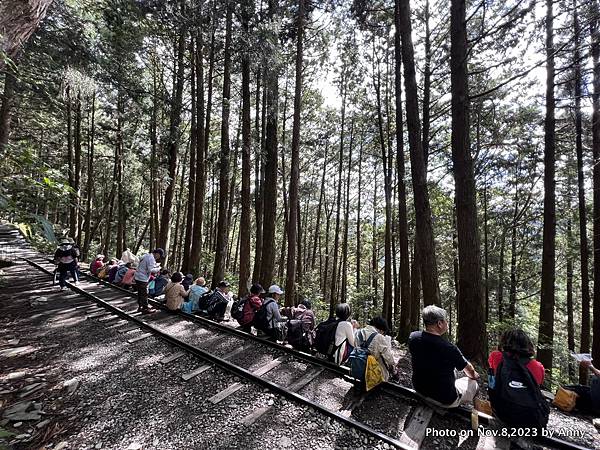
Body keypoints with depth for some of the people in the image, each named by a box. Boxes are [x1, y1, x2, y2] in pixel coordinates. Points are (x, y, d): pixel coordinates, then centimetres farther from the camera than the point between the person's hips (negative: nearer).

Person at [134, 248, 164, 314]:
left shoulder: (147, 255, 11)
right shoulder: (151, 258, -19)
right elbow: (150, 270, -21)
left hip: (137, 277, 9)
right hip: (143, 279, -9)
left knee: (140, 293, 19)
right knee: (144, 294, 1)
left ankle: (140, 306, 31)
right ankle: (145, 309, 9)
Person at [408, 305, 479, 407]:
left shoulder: (413, 337, -17)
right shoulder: (449, 348, -29)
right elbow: (470, 370, -6)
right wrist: (474, 375, 15)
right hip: (445, 400, -5)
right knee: (473, 383, 22)